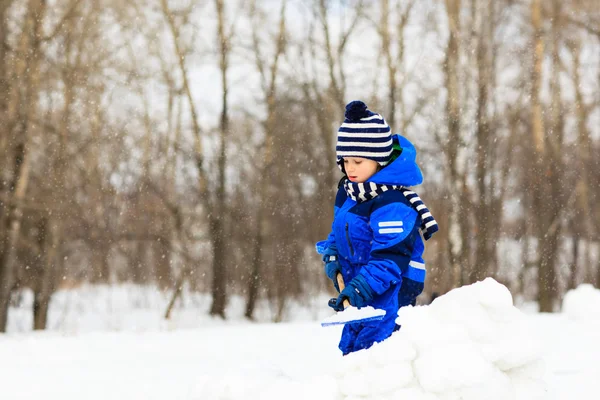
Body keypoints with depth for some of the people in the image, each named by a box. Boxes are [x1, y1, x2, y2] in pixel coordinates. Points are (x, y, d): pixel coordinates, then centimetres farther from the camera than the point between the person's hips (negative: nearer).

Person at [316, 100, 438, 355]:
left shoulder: (393, 203, -19)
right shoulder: (347, 193, 12)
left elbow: (391, 256, -25)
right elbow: (339, 233, 26)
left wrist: (360, 288, -33)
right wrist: (332, 255, 5)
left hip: (387, 293, -10)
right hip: (361, 294, 10)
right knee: (349, 348, 16)